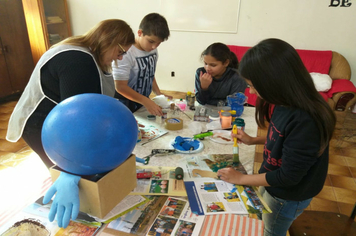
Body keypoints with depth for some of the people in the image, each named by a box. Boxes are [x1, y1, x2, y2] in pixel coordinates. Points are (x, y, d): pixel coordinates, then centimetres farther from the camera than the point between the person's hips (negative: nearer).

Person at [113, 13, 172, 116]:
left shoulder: (154, 51, 4)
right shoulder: (127, 53, -21)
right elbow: (120, 86, -22)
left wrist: (158, 93, 1)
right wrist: (146, 102, -27)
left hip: (144, 103, 6)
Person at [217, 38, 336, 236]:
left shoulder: (305, 121, -37)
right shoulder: (286, 103, -11)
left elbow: (288, 176, -28)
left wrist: (241, 178, -20)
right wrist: (253, 140, -4)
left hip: (288, 195, -7)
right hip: (272, 181, 7)